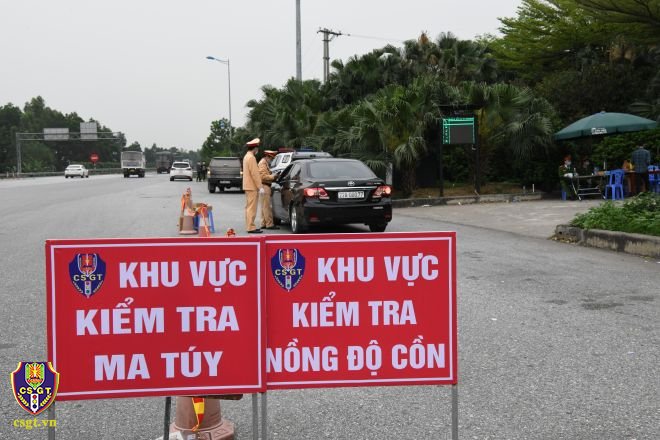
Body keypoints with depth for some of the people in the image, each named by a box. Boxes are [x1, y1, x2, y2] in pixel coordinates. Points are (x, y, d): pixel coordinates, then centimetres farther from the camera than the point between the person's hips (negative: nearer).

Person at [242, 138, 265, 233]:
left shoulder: (246, 156, 16)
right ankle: (251, 227, -9)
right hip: (252, 187, -10)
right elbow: (255, 173, -20)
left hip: (248, 186, 10)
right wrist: (260, 187, -18)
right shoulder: (251, 157, -16)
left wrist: (259, 185, 22)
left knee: (249, 207, 13)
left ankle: (249, 226, 18)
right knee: (252, 207, -9)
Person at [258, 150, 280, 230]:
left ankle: (264, 224, 16)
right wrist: (273, 176, -14)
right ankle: (269, 224, -12)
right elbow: (263, 176, -21)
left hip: (266, 186, 11)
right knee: (267, 206, -11)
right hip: (264, 186, -11)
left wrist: (272, 176, 15)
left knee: (264, 206, 12)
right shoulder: (263, 163, -11)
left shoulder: (266, 163, 21)